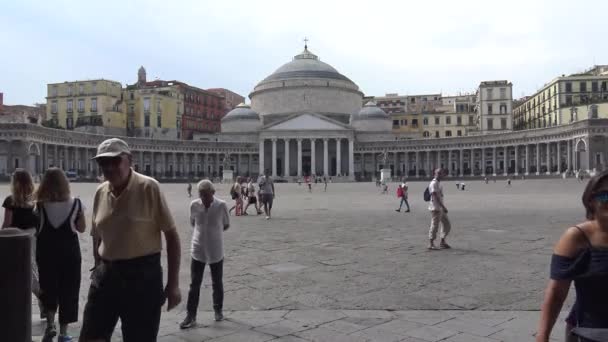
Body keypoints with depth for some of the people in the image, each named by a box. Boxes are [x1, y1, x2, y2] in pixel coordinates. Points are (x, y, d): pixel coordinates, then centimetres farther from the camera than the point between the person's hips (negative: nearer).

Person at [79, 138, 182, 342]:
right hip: (106, 274, 5)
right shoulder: (100, 192, 5)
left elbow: (171, 235, -10)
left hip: (142, 274, -5)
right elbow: (97, 238, 16)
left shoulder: (148, 188, -12)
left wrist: (173, 284, -12)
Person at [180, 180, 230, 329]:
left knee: (217, 283, 13)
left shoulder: (221, 205, -13)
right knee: (194, 284, 4)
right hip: (197, 250, 1)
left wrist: (213, 232, 3)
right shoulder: (194, 205, -8)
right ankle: (191, 316, 11)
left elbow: (226, 225, 2)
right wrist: (203, 231, 6)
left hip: (216, 251, -1)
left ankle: (218, 310, 31)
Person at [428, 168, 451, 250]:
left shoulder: (439, 183, 16)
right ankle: (431, 244, 3)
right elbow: (435, 197, -22)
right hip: (435, 208, -10)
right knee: (434, 226, -5)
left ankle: (442, 242, 21)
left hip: (441, 208, 10)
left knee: (447, 225, 13)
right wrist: (443, 207, -27)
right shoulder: (433, 183, -14)